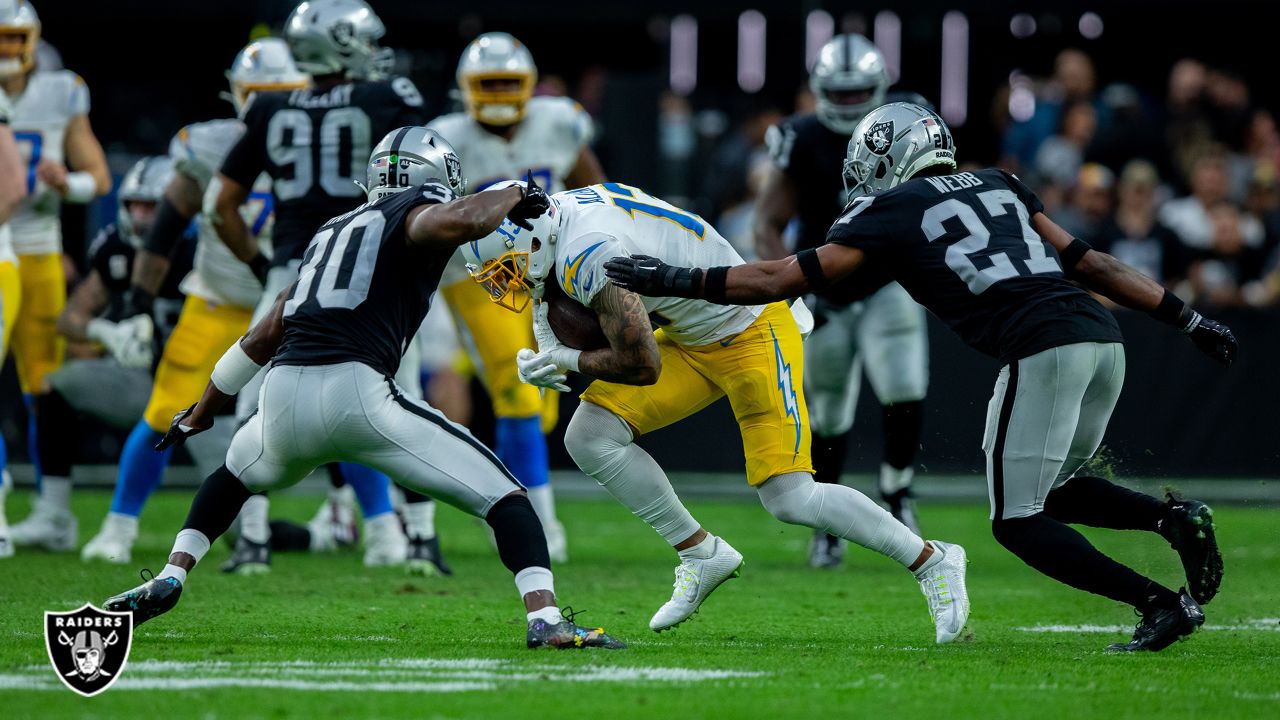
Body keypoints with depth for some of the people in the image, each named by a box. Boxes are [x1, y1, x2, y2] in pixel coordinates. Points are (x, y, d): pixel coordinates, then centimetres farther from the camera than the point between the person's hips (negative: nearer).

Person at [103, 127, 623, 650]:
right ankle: (544, 618, -16)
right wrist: (511, 196, 5)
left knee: (235, 477, 40)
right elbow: (460, 220, -17)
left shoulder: (334, 230, 30)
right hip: (357, 391, -6)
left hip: (285, 396, 6)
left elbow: (263, 337, 33)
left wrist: (201, 412, 43)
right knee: (503, 496, 2)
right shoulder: (416, 213, 10)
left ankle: (169, 578, 26)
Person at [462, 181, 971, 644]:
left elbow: (642, 366, -28)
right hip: (691, 338, 9)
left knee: (790, 499, -13)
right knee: (589, 437, -3)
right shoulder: (563, 214, -2)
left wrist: (566, 361, -14)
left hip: (752, 334, -9)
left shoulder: (589, 255, -29)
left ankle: (932, 562, 4)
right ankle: (701, 554, 9)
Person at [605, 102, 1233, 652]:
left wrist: (676, 281, 19)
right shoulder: (999, 187, 27)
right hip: (1104, 341, 7)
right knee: (1050, 491, 24)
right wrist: (1188, 319, 26)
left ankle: (1163, 604, -9)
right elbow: (1088, 263, 23)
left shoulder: (887, 212, 10)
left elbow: (781, 279, 10)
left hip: (1043, 352, -7)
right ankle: (1174, 517, -1)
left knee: (1017, 521, 4)